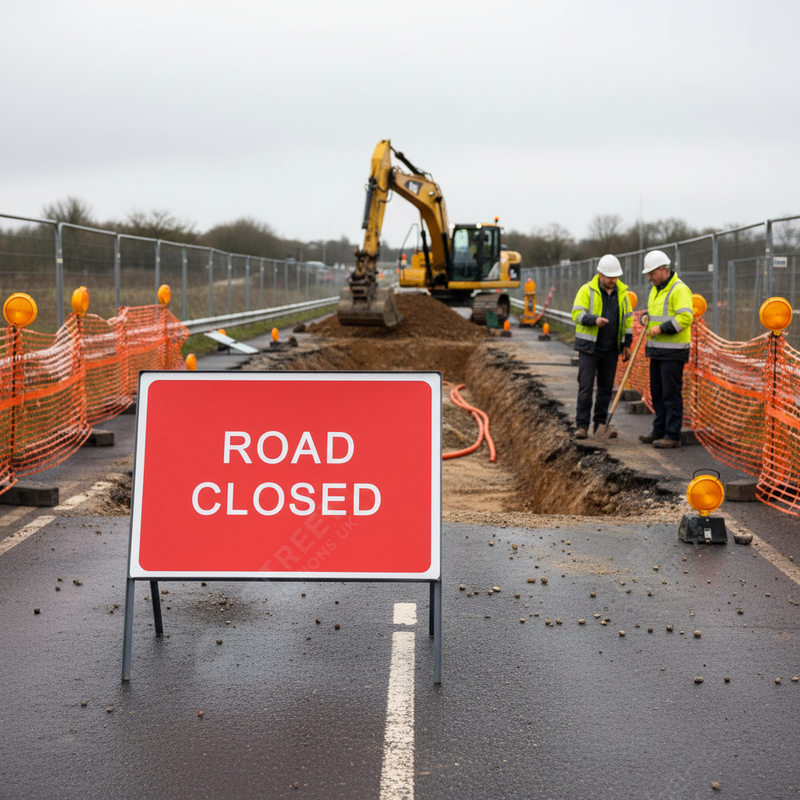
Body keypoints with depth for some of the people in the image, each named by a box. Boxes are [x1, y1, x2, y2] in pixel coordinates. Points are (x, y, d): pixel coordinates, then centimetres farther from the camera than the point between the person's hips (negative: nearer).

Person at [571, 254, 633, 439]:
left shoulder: (622, 292, 6)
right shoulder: (587, 291, -6)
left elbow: (628, 318, 13)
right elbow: (577, 314, -13)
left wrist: (627, 344, 9)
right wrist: (595, 320, -31)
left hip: (611, 348, 4)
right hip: (589, 347, -4)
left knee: (606, 387, 8)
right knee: (586, 387, -6)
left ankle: (601, 422, 16)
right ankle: (582, 424, -3)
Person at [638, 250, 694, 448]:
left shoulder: (679, 290, -13)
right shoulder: (656, 290, 16)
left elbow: (685, 317, -24)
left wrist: (661, 328, -23)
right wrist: (646, 315, 9)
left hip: (673, 352, -9)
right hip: (657, 350, 9)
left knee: (671, 394, -6)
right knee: (657, 393, 14)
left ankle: (673, 436, -3)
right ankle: (659, 431, 22)